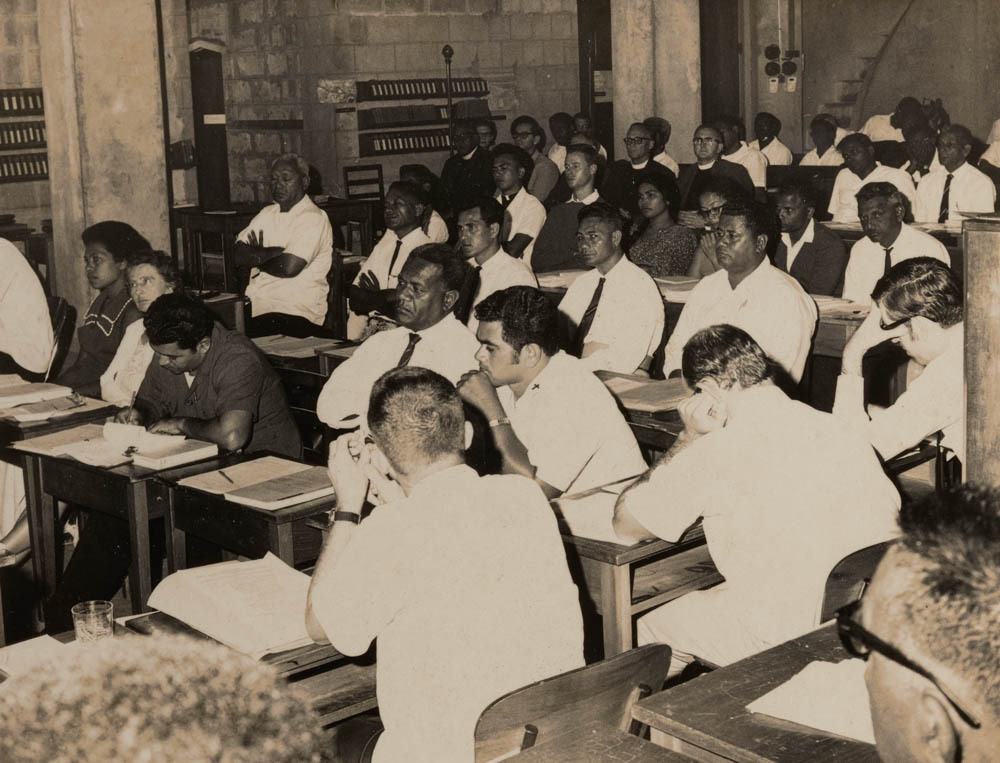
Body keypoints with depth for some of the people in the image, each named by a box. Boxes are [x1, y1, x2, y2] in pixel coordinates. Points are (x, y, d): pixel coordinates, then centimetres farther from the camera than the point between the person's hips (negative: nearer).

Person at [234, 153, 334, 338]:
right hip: (258, 306, 7)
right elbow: (238, 255, 8)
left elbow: (289, 268, -18)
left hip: (295, 314, -7)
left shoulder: (313, 218, -6)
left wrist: (257, 257, 1)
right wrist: (270, 253, -9)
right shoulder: (267, 214, 18)